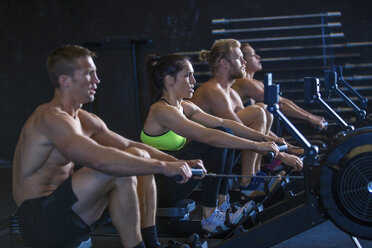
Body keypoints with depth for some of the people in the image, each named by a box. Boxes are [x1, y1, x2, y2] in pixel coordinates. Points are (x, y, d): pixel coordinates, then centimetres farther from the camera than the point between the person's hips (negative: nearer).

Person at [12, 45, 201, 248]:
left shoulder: (85, 120, 11)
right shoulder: (50, 118, -19)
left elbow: (129, 145, 17)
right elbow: (100, 159, -34)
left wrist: (176, 162, 5)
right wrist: (162, 167, -31)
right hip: (40, 221, -10)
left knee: (139, 156, 5)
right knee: (120, 173, -28)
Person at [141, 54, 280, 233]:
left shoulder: (185, 107, 8)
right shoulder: (161, 111, -21)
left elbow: (223, 123, 6)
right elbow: (208, 136, -30)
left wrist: (262, 137, -4)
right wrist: (256, 146, -30)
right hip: (156, 187, -9)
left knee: (226, 134, 1)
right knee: (217, 142, -20)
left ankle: (222, 205, 0)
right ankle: (210, 217, -15)